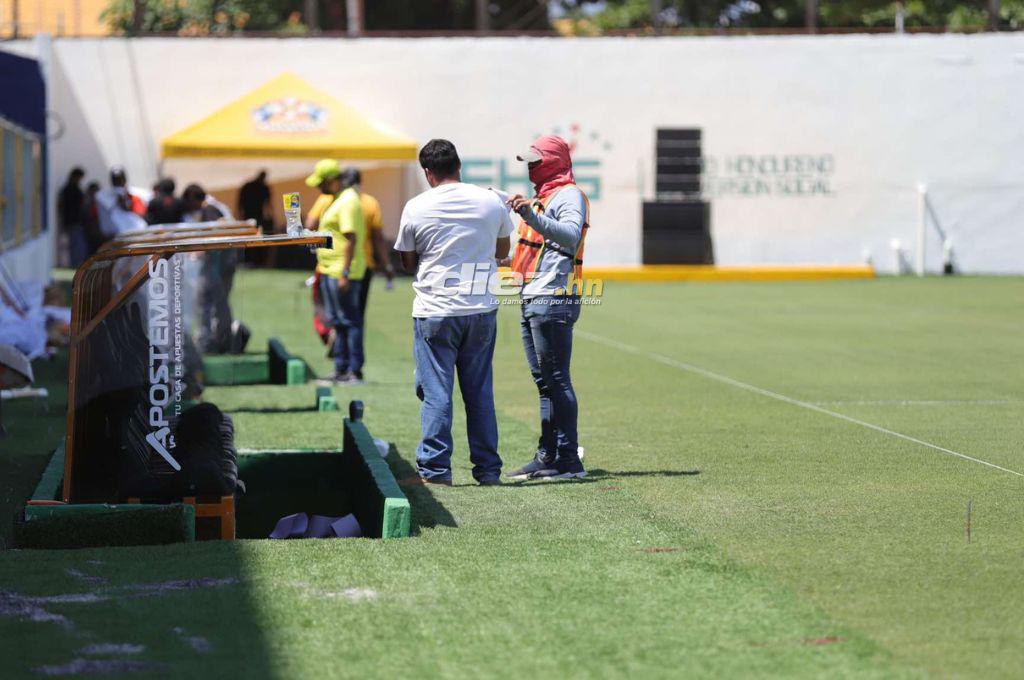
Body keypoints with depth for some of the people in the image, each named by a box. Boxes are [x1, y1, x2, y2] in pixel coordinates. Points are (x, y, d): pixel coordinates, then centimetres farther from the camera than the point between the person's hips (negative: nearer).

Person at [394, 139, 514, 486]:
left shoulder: (416, 208, -7)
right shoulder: (491, 201, 1)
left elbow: (408, 261, 5)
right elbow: (502, 251, 15)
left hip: (435, 311, -3)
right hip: (482, 310, 3)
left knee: (436, 391, 3)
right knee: (480, 392, 11)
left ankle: (436, 468, 2)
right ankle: (488, 468, 14)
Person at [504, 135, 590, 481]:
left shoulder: (569, 195, -9)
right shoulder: (542, 197, 22)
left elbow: (571, 234, -30)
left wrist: (531, 216, -42)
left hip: (553, 301, -10)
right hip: (532, 300, 10)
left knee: (557, 381, -11)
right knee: (544, 383, 12)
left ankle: (568, 460, -10)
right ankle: (547, 457, 17)